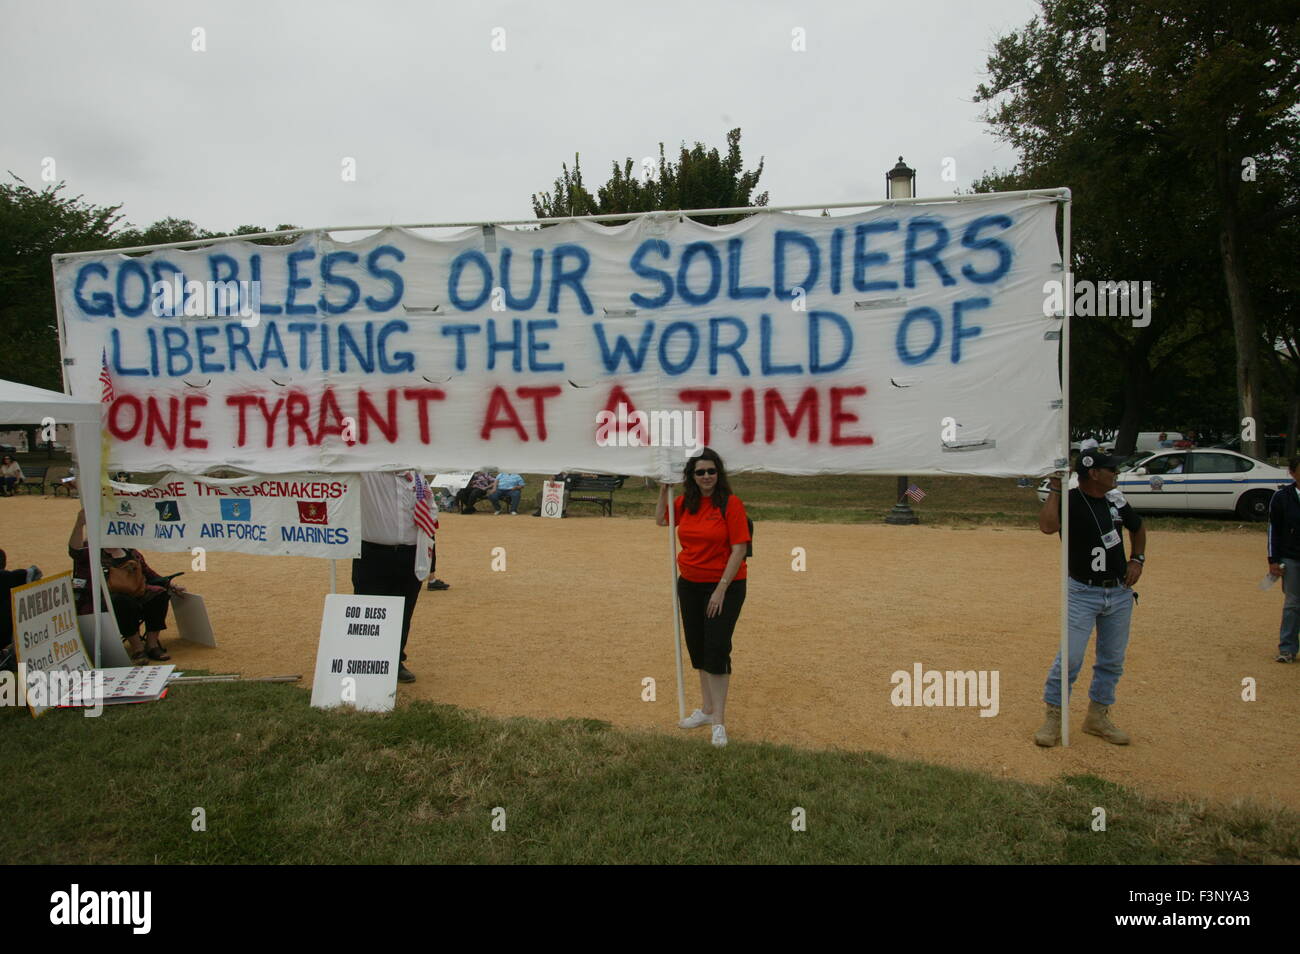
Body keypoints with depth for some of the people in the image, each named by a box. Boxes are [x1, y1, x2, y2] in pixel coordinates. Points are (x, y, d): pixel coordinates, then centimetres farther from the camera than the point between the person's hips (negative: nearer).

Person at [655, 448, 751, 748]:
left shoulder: (731, 503, -14)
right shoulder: (686, 502, 3)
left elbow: (739, 550, -16)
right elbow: (661, 520, 20)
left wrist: (721, 589, -18)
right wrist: (664, 489, 7)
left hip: (724, 586, -6)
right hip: (689, 585, 6)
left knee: (717, 649, -6)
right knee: (697, 648, 14)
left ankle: (719, 721, 4)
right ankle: (707, 709, 30)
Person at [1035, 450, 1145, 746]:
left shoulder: (1116, 500, 4)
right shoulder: (1069, 501, -14)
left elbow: (1138, 528, 23)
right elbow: (1047, 526, -36)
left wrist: (1137, 559, 8)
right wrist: (1055, 489, -28)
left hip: (1120, 593, 6)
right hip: (1083, 593, -6)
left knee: (1113, 660, 13)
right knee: (1070, 658, -9)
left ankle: (1098, 716, 27)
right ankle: (1053, 717, 5)